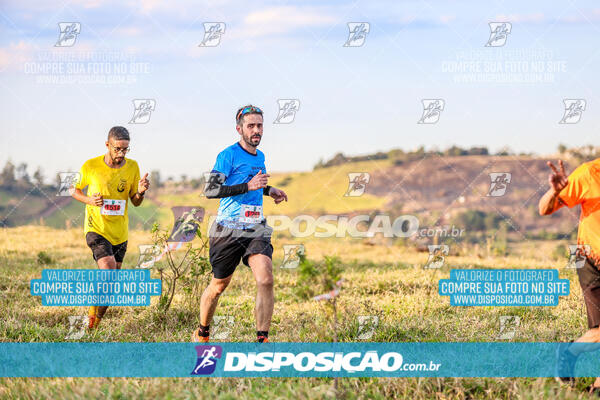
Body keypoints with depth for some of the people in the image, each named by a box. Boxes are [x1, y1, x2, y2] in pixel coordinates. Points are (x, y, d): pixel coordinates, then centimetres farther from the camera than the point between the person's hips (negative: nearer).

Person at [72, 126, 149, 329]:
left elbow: (135, 202, 8)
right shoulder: (91, 166, -9)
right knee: (108, 272, -24)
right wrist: (89, 200, -13)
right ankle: (93, 310, -3)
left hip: (120, 232, 4)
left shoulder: (132, 167, -1)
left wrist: (140, 192, -15)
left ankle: (94, 326, 25)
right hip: (96, 228, -4)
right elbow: (75, 190, 7)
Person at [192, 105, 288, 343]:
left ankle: (262, 339, -13)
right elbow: (210, 190, -18)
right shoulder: (228, 155, -9)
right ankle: (202, 334, 32)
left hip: (256, 229, 5)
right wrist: (248, 186, -24)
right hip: (228, 230, -5)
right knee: (219, 285, 9)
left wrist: (269, 190, 15)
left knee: (265, 279, -17)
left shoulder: (260, 157, 13)